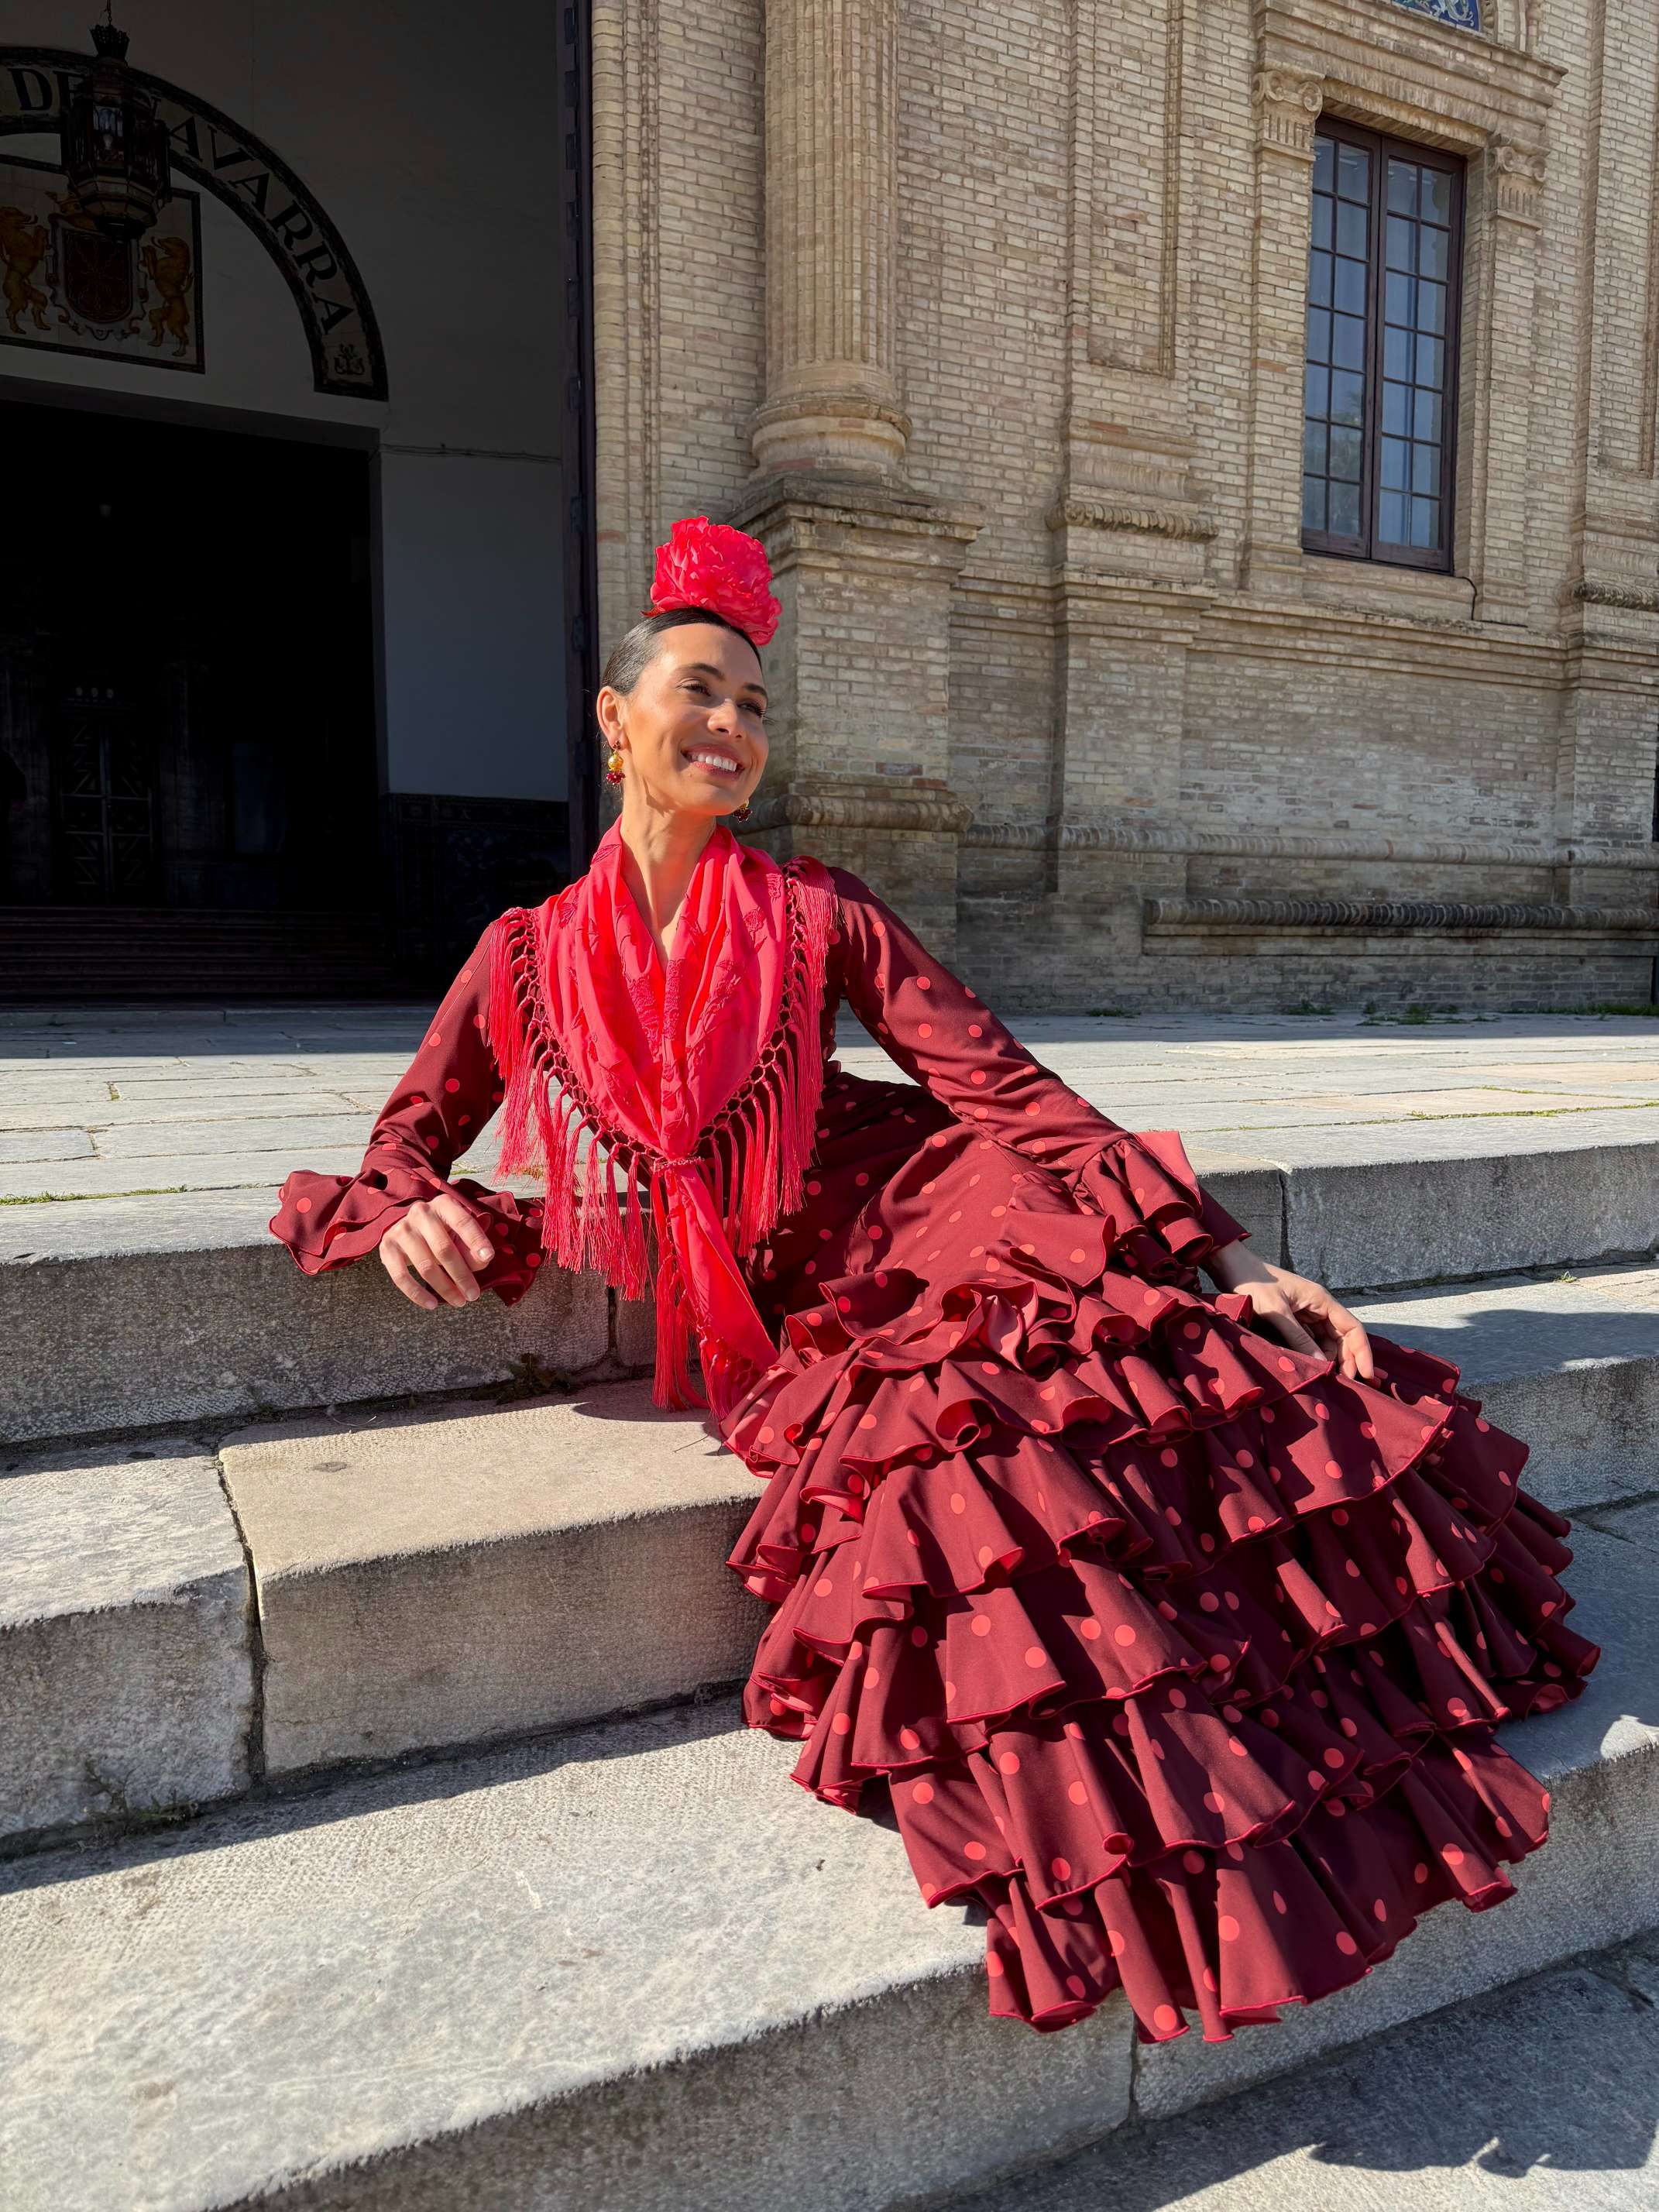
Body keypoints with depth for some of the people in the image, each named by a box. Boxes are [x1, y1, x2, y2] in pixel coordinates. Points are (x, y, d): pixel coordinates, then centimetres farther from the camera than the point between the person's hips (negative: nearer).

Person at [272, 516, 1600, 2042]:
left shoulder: (816, 919, 4)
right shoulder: (526, 963, 6)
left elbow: (1012, 1089, -4)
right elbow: (405, 1147, 16)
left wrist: (1239, 1265, -12)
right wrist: (409, 1216, -11)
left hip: (898, 1232, 1)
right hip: (768, 1348, 0)